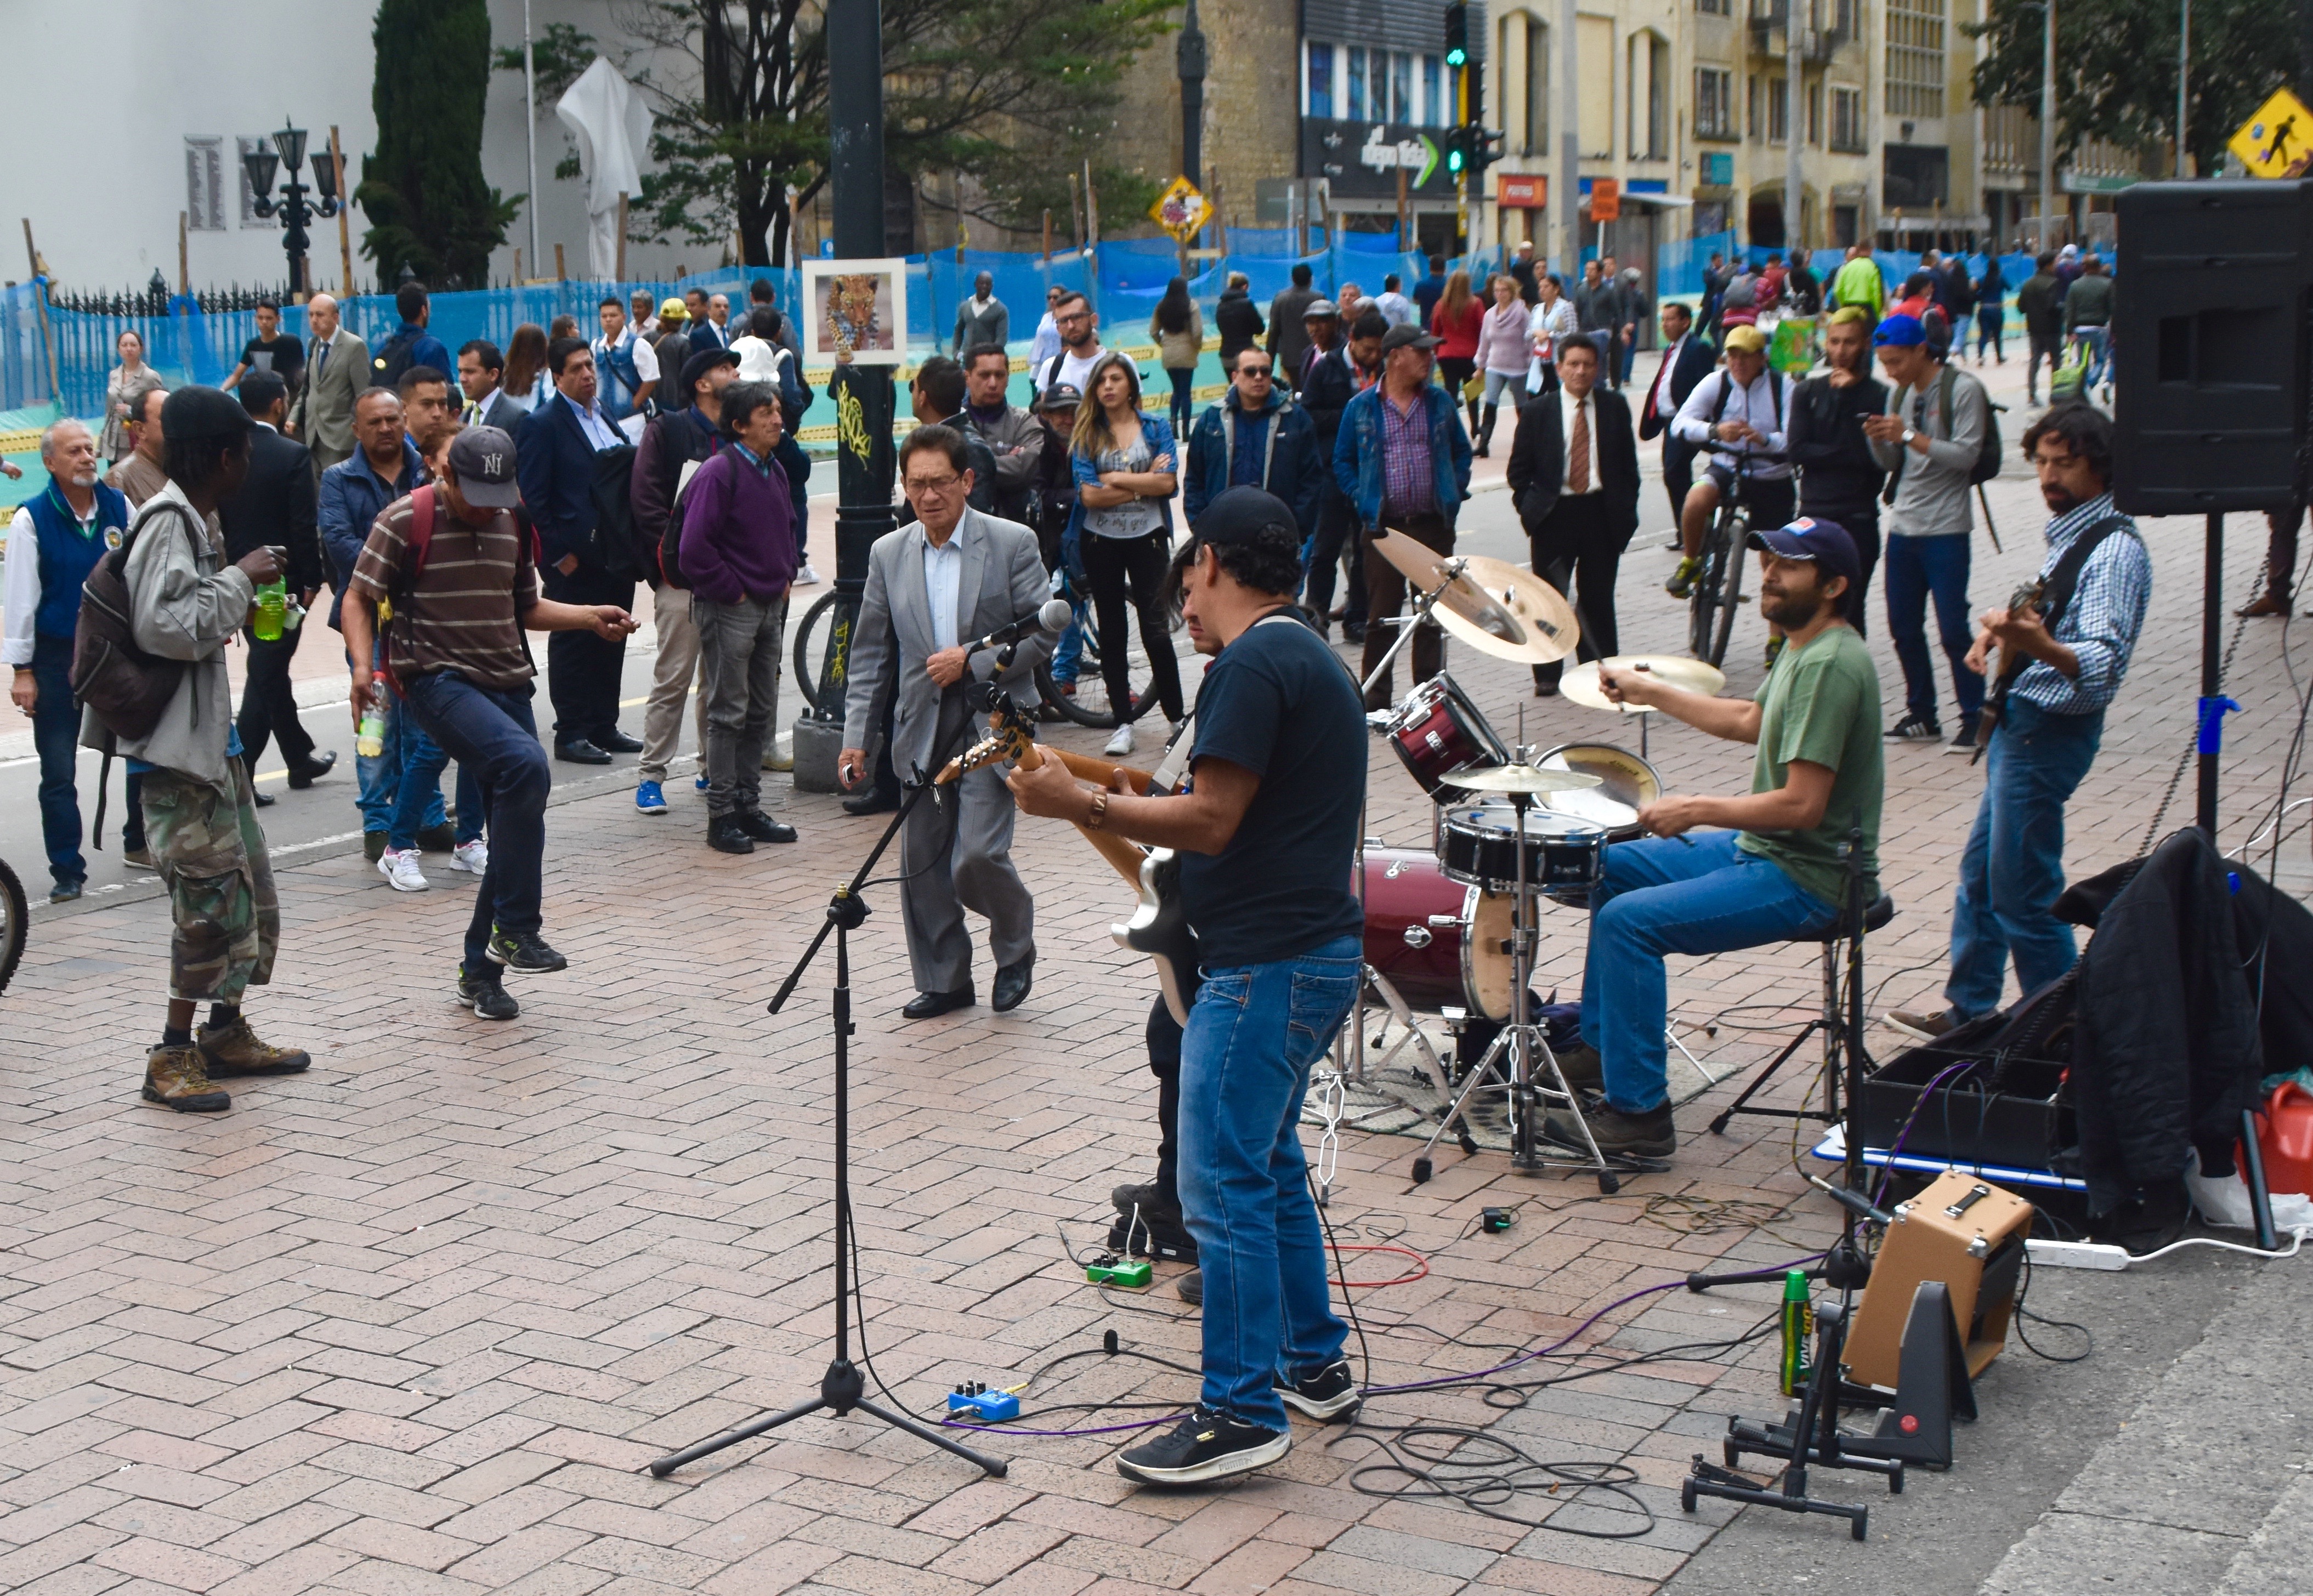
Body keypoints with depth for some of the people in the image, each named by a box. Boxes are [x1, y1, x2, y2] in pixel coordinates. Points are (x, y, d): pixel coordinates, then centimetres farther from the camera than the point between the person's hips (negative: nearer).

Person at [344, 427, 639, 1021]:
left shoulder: (512, 526, 13)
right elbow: (359, 599, -3)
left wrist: (590, 616, 6)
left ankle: (481, 971, 20)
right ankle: (516, 929, -23)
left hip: (507, 683, 7)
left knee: (515, 829, 6)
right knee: (526, 764, -31)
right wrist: (363, 664, -20)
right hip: (439, 681, -7)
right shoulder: (406, 521, -5)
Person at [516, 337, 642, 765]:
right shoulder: (542, 424, -8)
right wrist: (558, 554, -14)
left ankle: (604, 726, 22)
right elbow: (532, 499, -12)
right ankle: (570, 734, 8)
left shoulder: (606, 418, 14)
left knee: (612, 641, 12)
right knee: (572, 644, 1)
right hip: (573, 560, -7)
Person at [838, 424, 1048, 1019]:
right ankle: (944, 981, 22)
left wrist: (973, 659, -15)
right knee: (922, 866, 6)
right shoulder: (889, 554, 7)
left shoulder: (1013, 543, -3)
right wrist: (856, 738, 4)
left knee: (977, 854, -14)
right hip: (922, 730, 4)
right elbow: (870, 655, 9)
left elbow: (1044, 632, -4)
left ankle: (1015, 947, 15)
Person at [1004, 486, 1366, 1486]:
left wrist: (1081, 804, -15)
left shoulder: (1253, 664, -16)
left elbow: (1211, 821, -21)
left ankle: (1243, 1414, -4)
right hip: (1314, 950, 11)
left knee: (1223, 1184, -7)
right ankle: (1313, 1365, 29)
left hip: (1266, 963, -11)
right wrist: (1135, 810, 22)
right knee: (1266, 1166, 20)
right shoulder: (1313, 659, 17)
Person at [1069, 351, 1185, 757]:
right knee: (1111, 632, 7)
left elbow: (1167, 483, -11)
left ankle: (1178, 718, 2)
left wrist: (1115, 479, -11)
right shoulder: (1086, 434, 2)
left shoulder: (1156, 428, 3)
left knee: (1156, 630, -8)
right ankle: (1123, 723, 13)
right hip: (1100, 541, 2)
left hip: (1147, 538, -2)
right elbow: (1088, 495, -10)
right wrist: (1144, 481, -10)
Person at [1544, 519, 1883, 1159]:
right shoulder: (1804, 648, 9)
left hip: (1806, 878, -11)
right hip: (1761, 848, 11)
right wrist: (1649, 691, 24)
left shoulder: (1830, 664, -23)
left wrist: (1695, 809, -17)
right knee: (1613, 867, 19)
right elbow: (1749, 721, 28)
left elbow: (1802, 805, -27)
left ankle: (1639, 1115, -16)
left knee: (1628, 920, -21)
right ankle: (1599, 1047, 27)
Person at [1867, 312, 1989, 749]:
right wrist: (1879, 440, -6)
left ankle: (1974, 719, 0)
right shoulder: (1900, 394, 13)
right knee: (1903, 627, 8)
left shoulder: (1962, 389, -8)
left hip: (1945, 528, -7)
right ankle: (1921, 716, 18)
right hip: (1903, 524, 7)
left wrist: (1910, 436, -21)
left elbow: (1966, 455, -15)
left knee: (1952, 628, -8)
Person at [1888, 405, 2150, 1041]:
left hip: (2049, 731, -10)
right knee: (1979, 873, 17)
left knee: (2022, 894, -4)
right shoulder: (2068, 533, 11)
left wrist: (2041, 647, -47)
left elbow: (2105, 662, -29)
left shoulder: (2113, 550, -18)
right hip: (2019, 720, 10)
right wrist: (2003, 627, 8)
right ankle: (1968, 1010, 28)